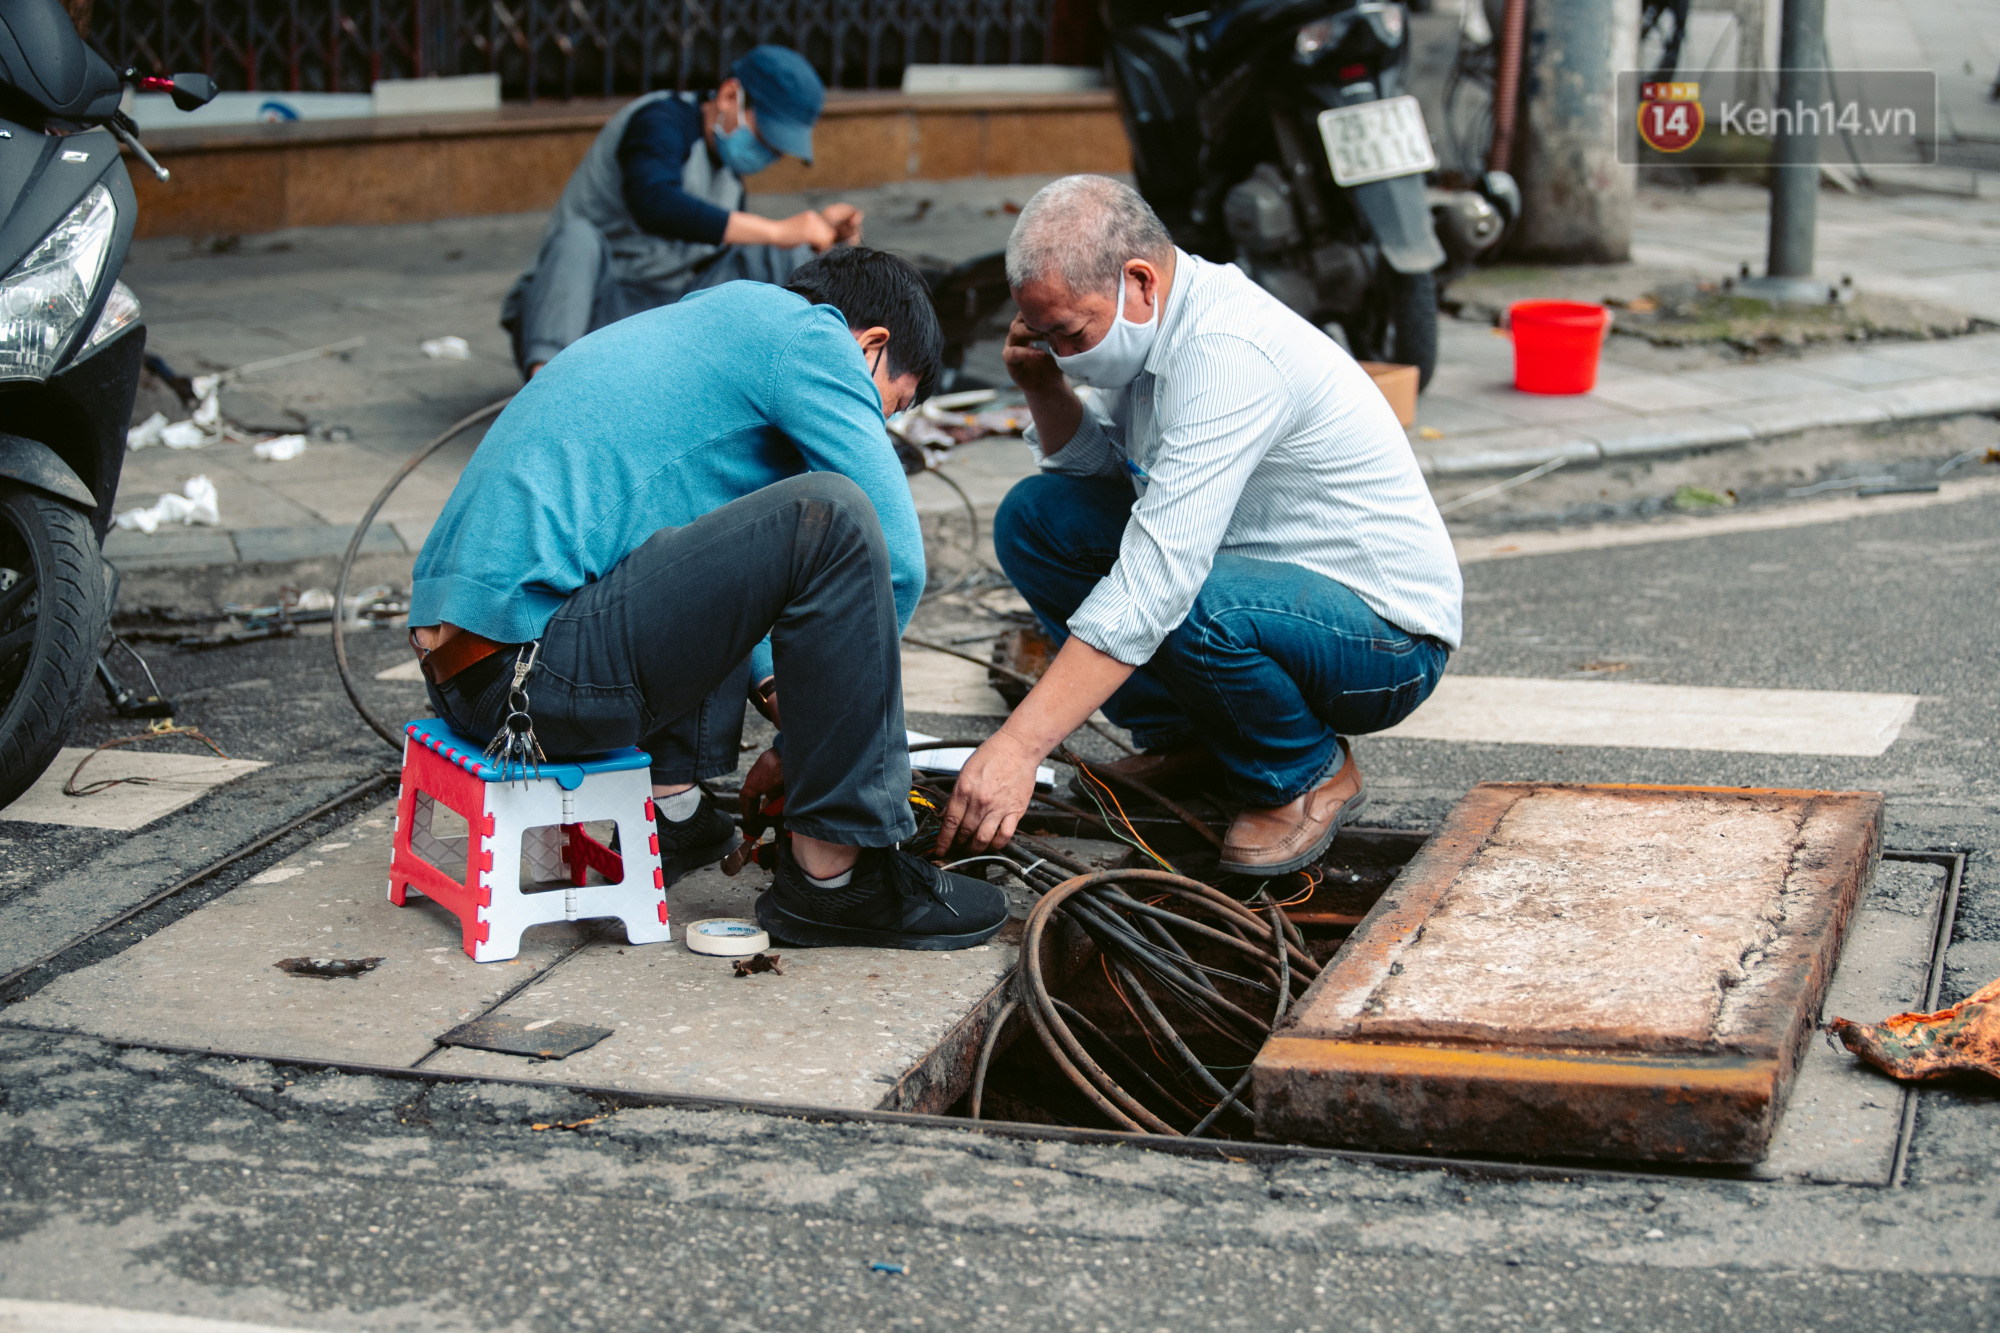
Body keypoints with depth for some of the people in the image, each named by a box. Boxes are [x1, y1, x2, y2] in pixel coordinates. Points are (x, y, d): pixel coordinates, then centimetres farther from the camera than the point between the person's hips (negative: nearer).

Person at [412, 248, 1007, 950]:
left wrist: (779, 688, 38)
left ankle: (670, 803, 20)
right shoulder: (805, 330, -1)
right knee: (830, 517, -18)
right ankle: (832, 874, -9)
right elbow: (897, 560, -7)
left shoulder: (719, 316, 27)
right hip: (531, 664, -10)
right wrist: (806, 734, 4)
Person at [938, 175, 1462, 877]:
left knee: (1191, 606, -38)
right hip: (1267, 574, 9)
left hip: (1386, 643, -9)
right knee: (1033, 515, -1)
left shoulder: (1229, 353, -30)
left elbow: (1157, 579, -37)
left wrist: (1015, 748, -40)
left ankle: (1308, 772, -7)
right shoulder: (1153, 321, -2)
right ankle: (1185, 739, 8)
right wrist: (1043, 384, -7)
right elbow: (1093, 462, 15)